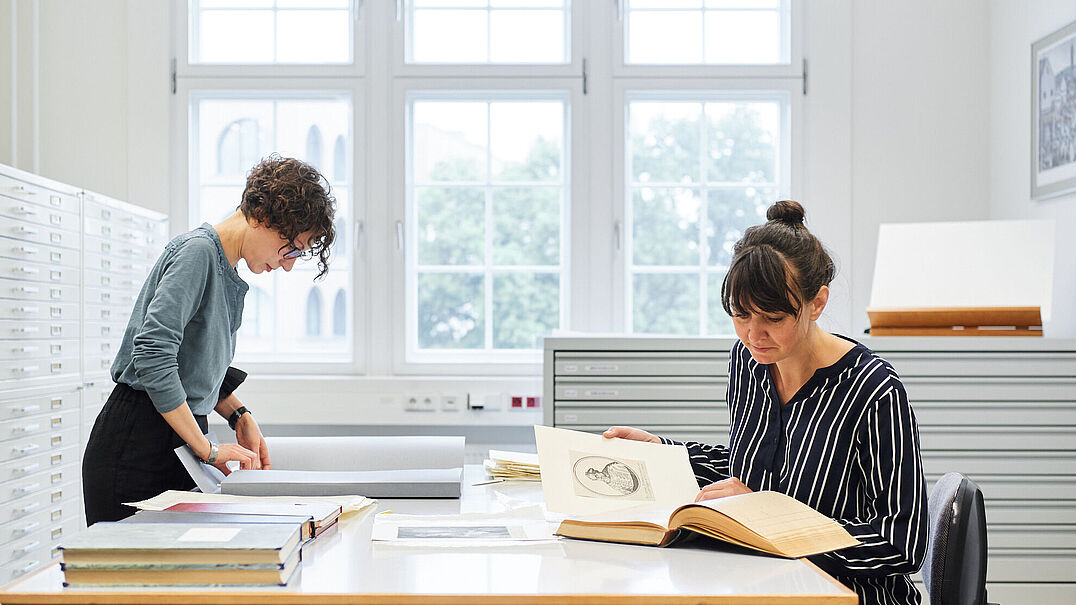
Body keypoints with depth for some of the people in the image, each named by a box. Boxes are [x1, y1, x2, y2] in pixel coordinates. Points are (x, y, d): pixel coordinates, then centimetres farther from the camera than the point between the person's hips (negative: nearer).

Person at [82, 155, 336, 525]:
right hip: (136, 447, -9)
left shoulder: (227, 270, 14)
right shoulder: (198, 251, -15)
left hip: (179, 447, 9)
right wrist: (208, 450, -21)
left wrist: (239, 417, 5)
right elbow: (152, 355, -25)